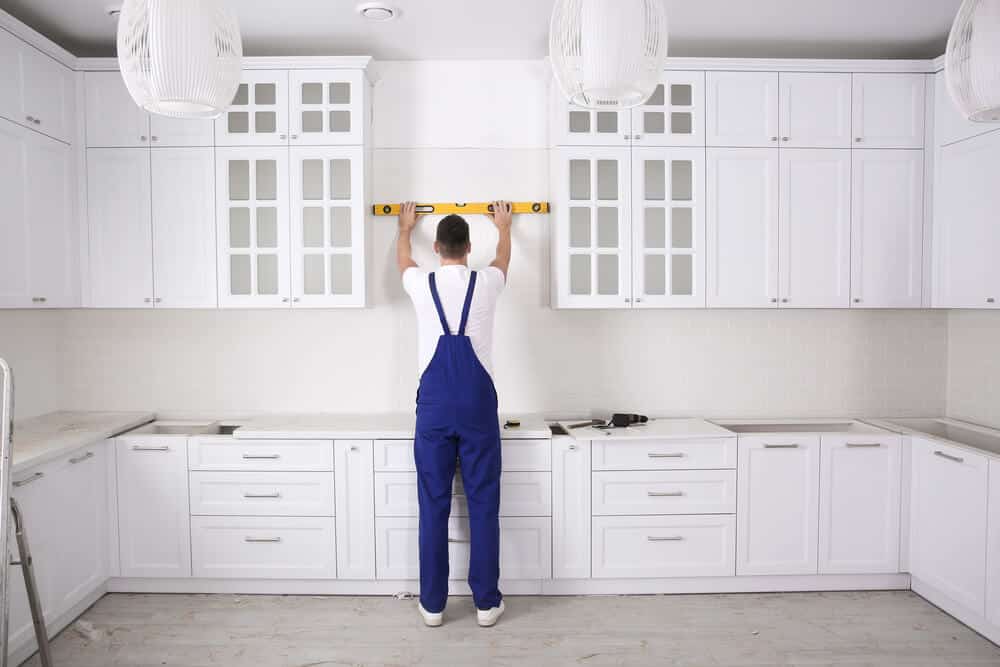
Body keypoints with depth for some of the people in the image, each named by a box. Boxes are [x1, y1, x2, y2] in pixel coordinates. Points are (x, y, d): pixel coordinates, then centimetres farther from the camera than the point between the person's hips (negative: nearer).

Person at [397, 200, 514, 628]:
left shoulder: (422, 285, 2)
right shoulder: (486, 283, 0)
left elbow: (403, 257, 26)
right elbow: (504, 257, 25)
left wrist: (405, 227, 48)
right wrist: (504, 227, 46)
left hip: (434, 405, 1)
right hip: (477, 404, 0)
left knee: (433, 506, 8)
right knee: (483, 505, 7)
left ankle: (432, 603, 18)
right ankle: (486, 602, 16)